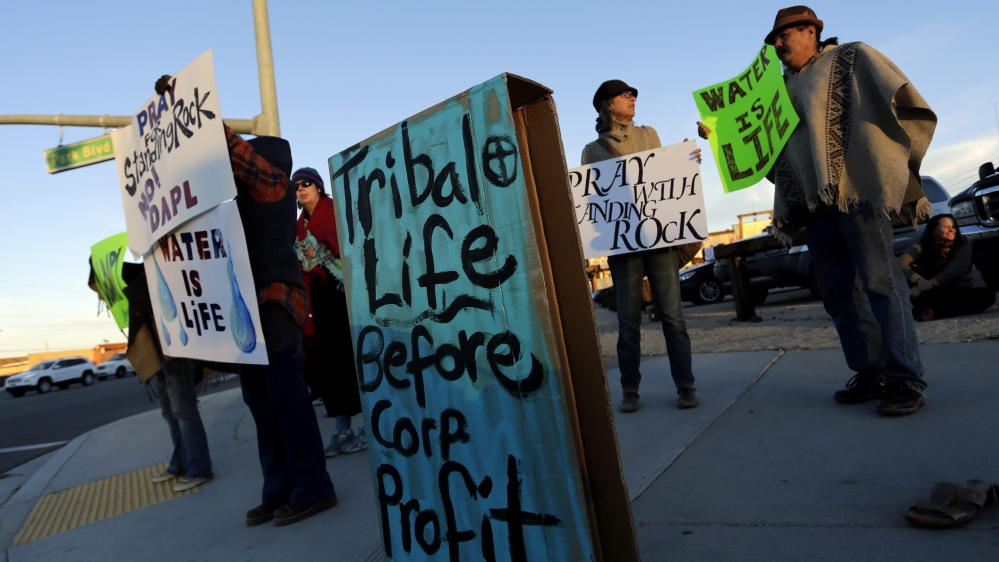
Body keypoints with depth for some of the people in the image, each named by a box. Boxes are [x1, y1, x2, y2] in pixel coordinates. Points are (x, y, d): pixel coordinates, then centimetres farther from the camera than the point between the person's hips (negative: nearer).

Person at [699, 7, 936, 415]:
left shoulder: (852, 59, 6)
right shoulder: (782, 90, 22)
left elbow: (897, 99, -4)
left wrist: (897, 161, -13)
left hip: (857, 191, -6)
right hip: (816, 203, 7)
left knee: (880, 283, -8)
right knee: (840, 294, 6)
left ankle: (905, 380, -2)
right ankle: (871, 374, 15)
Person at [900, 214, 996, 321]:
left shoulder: (963, 248, -10)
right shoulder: (922, 247, -9)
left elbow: (948, 274, -25)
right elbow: (900, 263, -26)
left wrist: (920, 288, -40)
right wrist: (919, 280, -44)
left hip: (962, 292, 1)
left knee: (987, 295, -31)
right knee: (909, 272, -21)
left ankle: (935, 311, -38)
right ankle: (922, 307, -37)